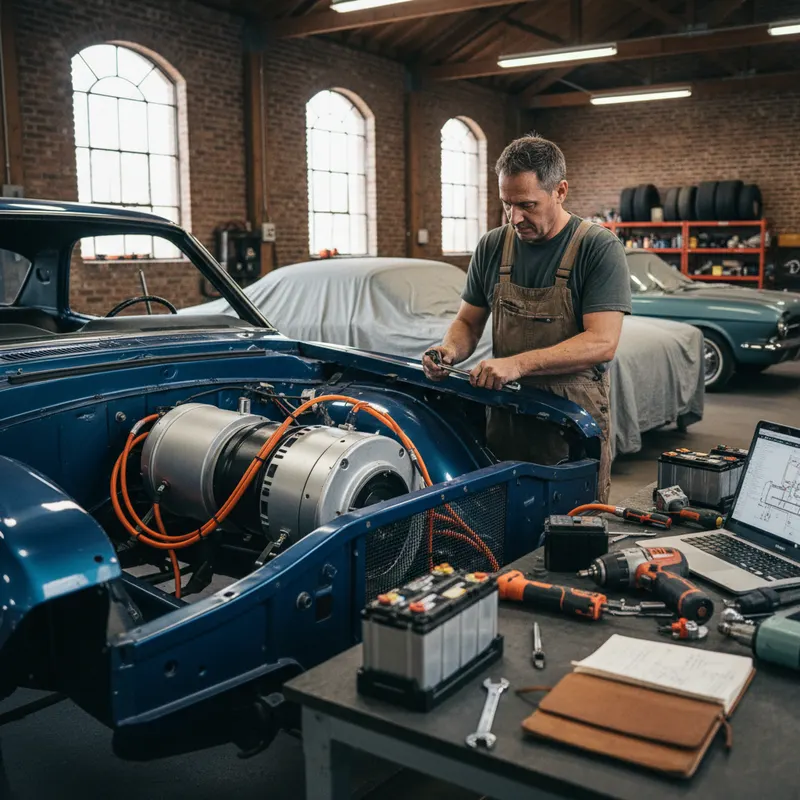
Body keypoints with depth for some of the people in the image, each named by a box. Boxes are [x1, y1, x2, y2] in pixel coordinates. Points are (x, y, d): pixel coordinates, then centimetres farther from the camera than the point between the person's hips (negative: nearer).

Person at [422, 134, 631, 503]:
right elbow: (468, 323, 13)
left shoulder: (599, 247, -9)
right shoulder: (492, 247, 5)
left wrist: (518, 363, -27)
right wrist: (450, 349, -10)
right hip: (505, 419, 4)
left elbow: (602, 343, -18)